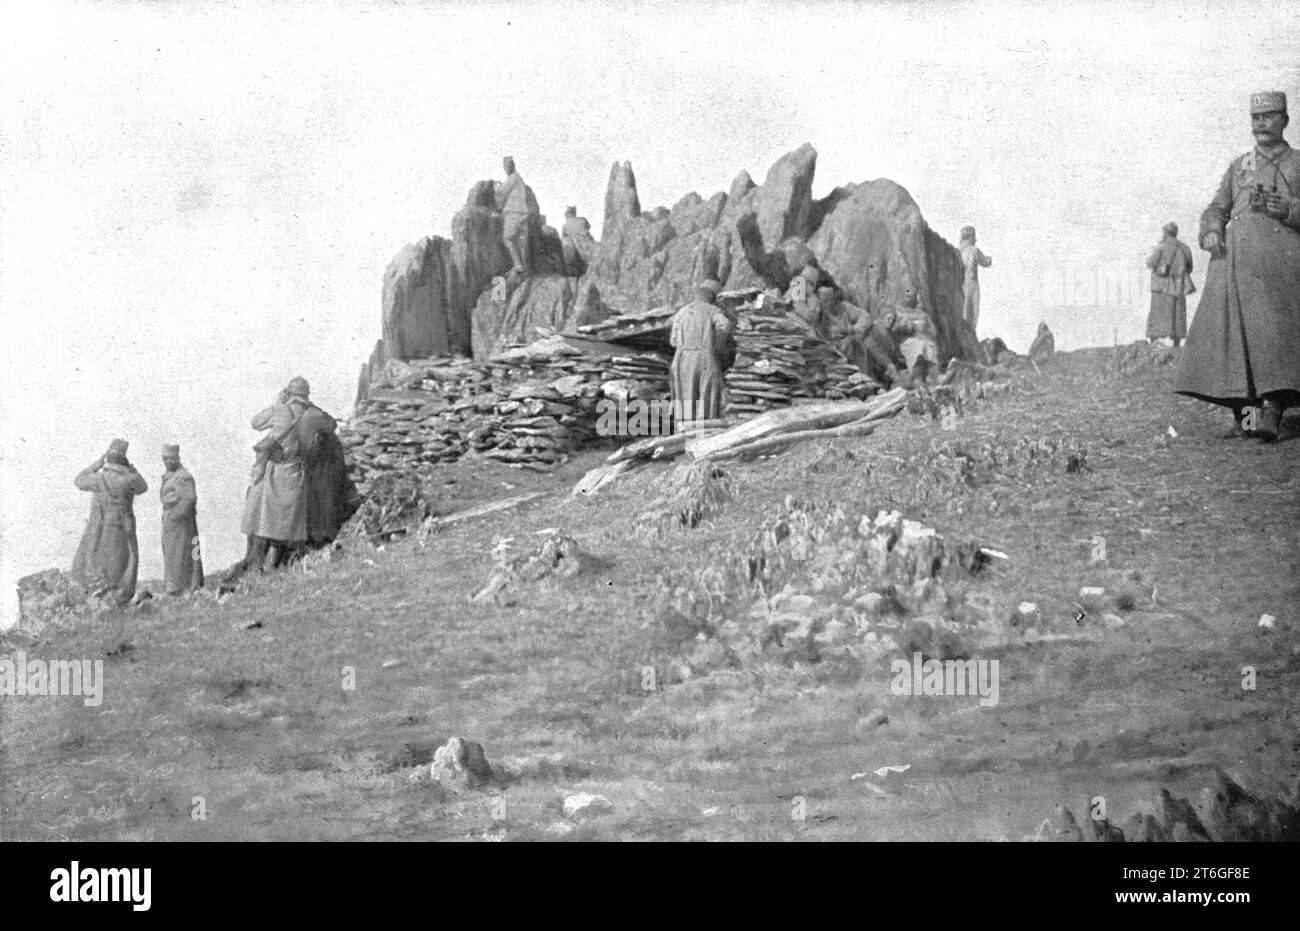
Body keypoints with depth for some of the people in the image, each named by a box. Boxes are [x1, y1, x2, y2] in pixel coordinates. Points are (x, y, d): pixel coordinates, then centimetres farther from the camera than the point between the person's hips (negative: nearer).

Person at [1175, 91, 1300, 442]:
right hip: (1233, 255, 3)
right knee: (1231, 331, -7)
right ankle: (1243, 411, -4)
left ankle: (1271, 410, -24)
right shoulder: (1238, 166, 24)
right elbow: (1217, 209, 19)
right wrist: (1211, 232, -1)